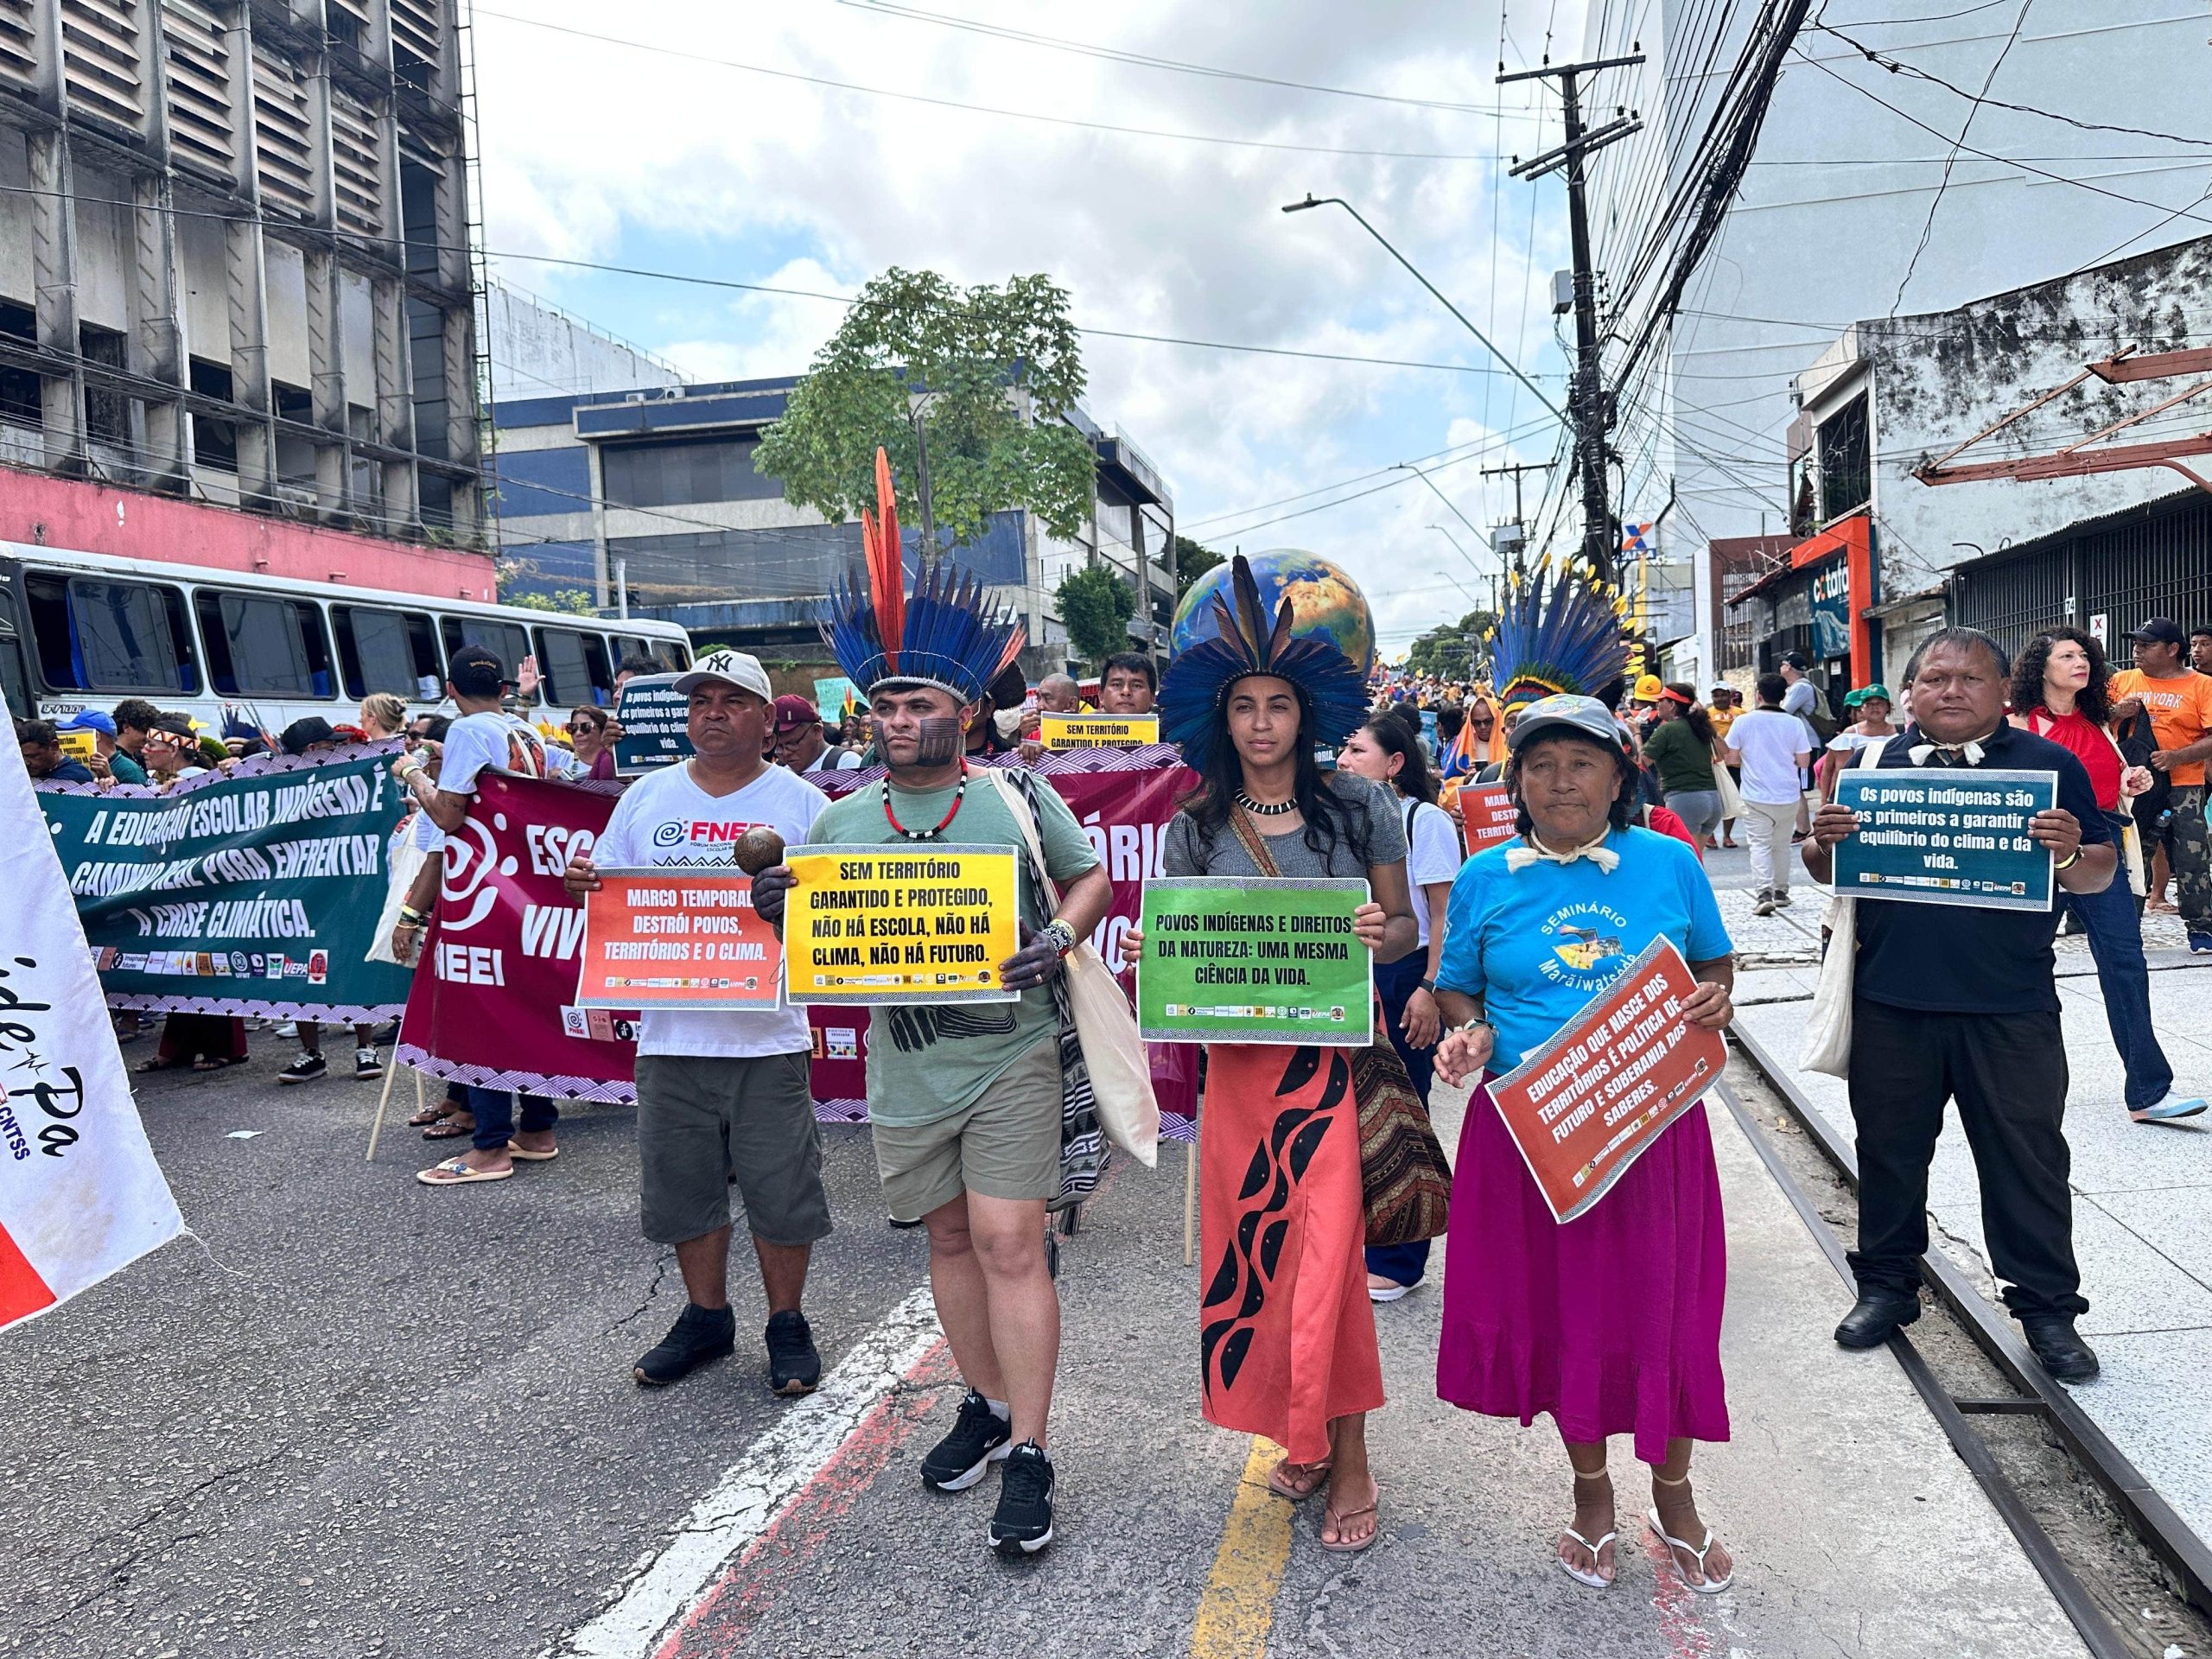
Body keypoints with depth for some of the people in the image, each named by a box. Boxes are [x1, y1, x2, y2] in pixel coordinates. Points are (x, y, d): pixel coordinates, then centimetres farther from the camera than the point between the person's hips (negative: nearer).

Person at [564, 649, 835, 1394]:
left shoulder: (800, 801, 1)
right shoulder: (647, 797, 9)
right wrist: (581, 883, -9)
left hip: (768, 1034, -3)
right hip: (670, 1034, 3)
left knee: (781, 1191, 5)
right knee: (683, 1187, 13)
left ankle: (787, 1325, 23)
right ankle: (706, 1317, 32)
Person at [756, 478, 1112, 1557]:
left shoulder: (1017, 799, -3)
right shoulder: (841, 822, 5)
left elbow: (1092, 877, 6)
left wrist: (1060, 937, -15)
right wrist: (779, 914, -12)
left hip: (1011, 1055, -4)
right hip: (905, 1065, 4)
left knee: (1008, 1242, -6)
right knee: (949, 1237, 15)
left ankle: (1029, 1455, 4)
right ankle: (985, 1405, 34)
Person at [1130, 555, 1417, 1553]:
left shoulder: (1358, 807, -1)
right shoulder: (1196, 830, 4)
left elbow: (1406, 925, 4)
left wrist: (1381, 937, -18)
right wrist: (1150, 958, -13)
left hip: (1336, 1058, -3)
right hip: (1240, 1064, 3)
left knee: (1327, 1254, -5)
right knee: (1256, 1252, 10)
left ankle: (1349, 1462, 12)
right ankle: (1300, 1436, 31)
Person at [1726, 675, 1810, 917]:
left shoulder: (1743, 721, -7)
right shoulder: (1794, 723, -3)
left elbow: (1732, 757, -3)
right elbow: (1803, 761, -1)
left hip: (1756, 796, -2)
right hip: (1789, 796, 2)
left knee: (1760, 845, -4)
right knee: (1782, 844, 17)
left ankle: (1765, 893, -19)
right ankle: (1781, 891, 26)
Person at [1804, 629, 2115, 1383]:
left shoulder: (2048, 764, 2)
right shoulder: (1873, 762, 6)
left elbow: (2100, 875, 4)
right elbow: (1826, 873, 11)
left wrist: (2070, 853, -19)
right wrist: (1823, 844, -12)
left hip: (2010, 1008, -1)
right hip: (1891, 1002, 2)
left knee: (2027, 1157, 7)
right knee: (1889, 1148, 13)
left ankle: (2048, 1307, 22)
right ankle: (1887, 1285, 28)